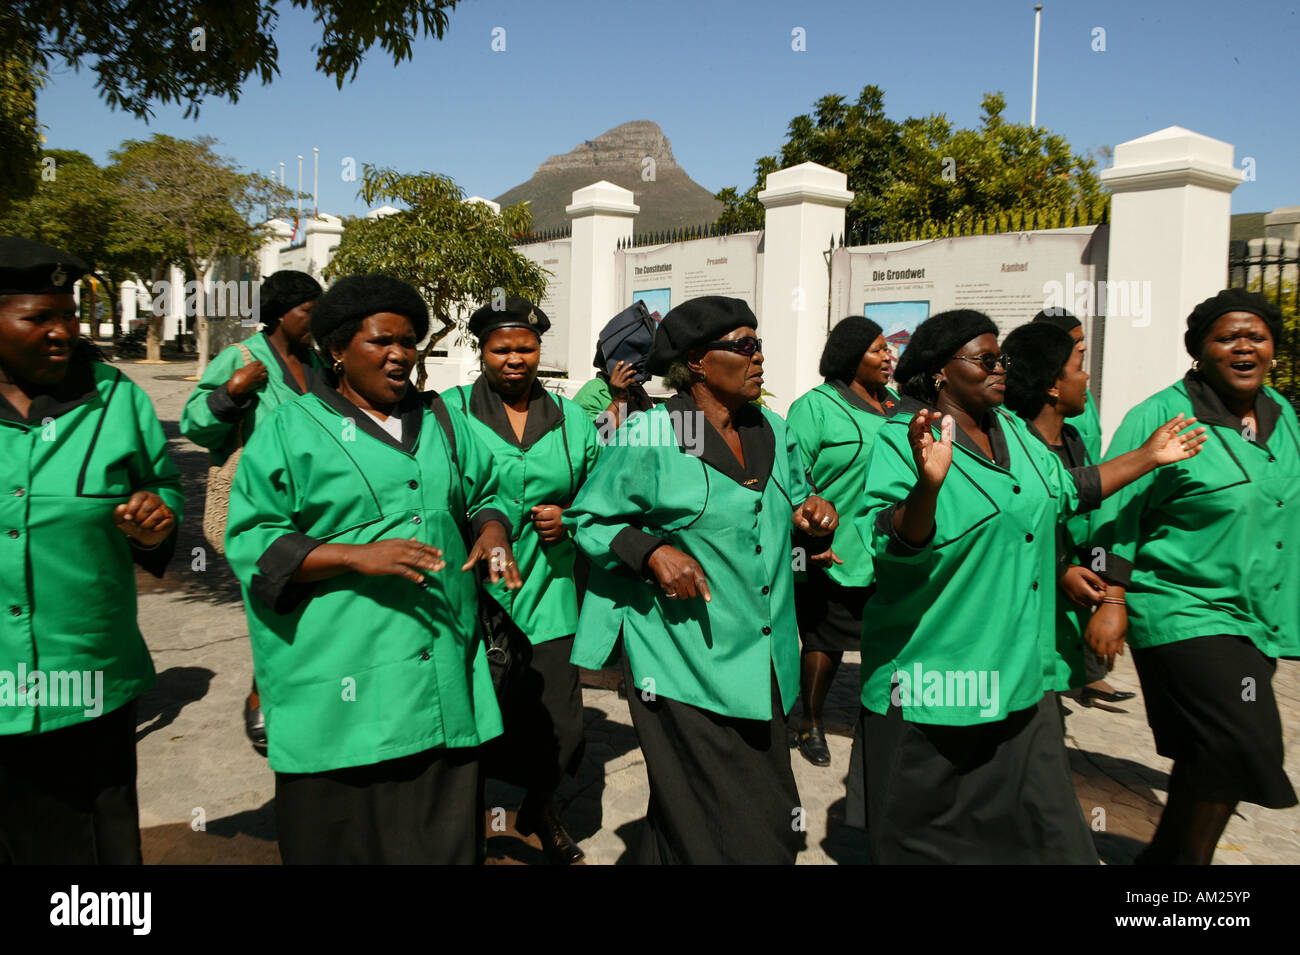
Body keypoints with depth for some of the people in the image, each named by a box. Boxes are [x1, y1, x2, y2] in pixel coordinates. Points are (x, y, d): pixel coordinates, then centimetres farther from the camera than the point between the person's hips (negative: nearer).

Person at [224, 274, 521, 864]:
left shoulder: (442, 423, 16)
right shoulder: (291, 432, 1)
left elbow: (483, 495, 24)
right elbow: (251, 543, -4)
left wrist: (492, 531, -1)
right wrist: (357, 555, -17)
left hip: (442, 677, 4)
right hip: (339, 688, -3)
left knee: (444, 835, 10)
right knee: (341, 837, 6)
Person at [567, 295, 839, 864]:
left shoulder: (774, 432, 10)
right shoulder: (648, 438, -10)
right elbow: (587, 518, -3)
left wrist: (811, 512, 3)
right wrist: (653, 550, -18)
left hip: (765, 664, 7)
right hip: (688, 669, -6)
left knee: (773, 826, 16)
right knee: (712, 833, -3)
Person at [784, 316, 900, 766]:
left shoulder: (895, 404, 14)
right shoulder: (816, 406, -8)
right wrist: (809, 539, -20)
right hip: (835, 556, -6)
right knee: (826, 641, 6)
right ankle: (811, 725, 24)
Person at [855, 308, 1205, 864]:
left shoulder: (1010, 430, 10)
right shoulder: (903, 438, -16)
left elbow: (1064, 492, 24)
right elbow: (892, 543, -26)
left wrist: (1149, 457, 25)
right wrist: (929, 483, -44)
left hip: (1017, 668, 8)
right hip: (932, 679, -7)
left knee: (1039, 823, 17)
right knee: (925, 830, 9)